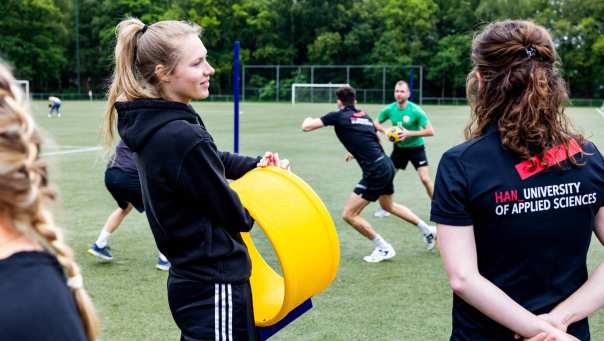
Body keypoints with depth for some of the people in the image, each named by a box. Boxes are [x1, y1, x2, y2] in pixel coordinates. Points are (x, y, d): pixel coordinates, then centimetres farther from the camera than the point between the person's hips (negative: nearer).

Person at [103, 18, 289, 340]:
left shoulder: (152, 125, 3)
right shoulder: (183, 138, -26)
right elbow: (234, 215, -15)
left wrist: (256, 165, 5)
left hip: (191, 279, 9)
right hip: (215, 285, -9)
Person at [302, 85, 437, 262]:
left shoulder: (338, 116, -6)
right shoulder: (364, 116, 14)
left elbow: (306, 127, -4)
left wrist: (308, 119, 19)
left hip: (375, 172, -8)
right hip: (386, 164, 8)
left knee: (349, 214, -1)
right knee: (389, 205, 32)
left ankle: (384, 249, 6)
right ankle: (428, 230, 40)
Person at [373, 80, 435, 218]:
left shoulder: (415, 110, -23)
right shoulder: (389, 109, -10)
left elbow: (430, 131, -23)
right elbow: (376, 123, 7)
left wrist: (409, 133, -31)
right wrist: (386, 131, -14)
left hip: (416, 148, -4)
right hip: (399, 147, 5)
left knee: (425, 178, -15)